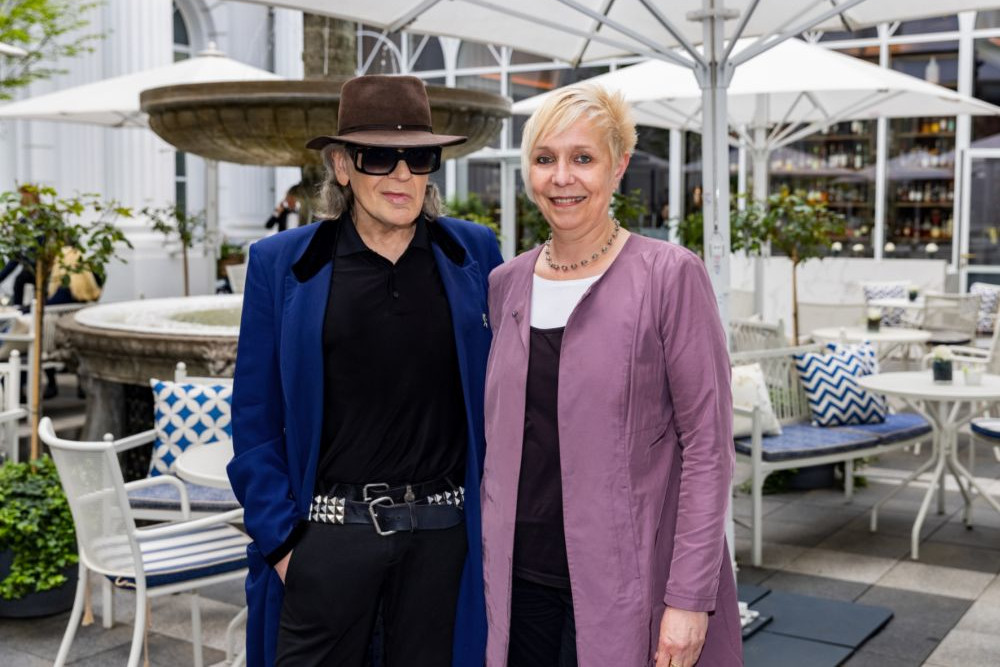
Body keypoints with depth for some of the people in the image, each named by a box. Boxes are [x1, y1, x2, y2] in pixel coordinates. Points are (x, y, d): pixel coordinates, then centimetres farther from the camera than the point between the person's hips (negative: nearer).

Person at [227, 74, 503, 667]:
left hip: (444, 530, 2)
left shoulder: (476, 255, 2)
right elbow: (255, 422, 2)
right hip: (329, 530, -1)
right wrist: (280, 537, -4)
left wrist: (495, 513, 5)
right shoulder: (280, 264, -1)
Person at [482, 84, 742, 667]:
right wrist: (493, 554, 11)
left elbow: (708, 444, -11)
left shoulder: (669, 276, -10)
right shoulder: (507, 283, 6)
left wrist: (691, 597, -14)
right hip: (521, 578, 5)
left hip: (625, 582, -4)